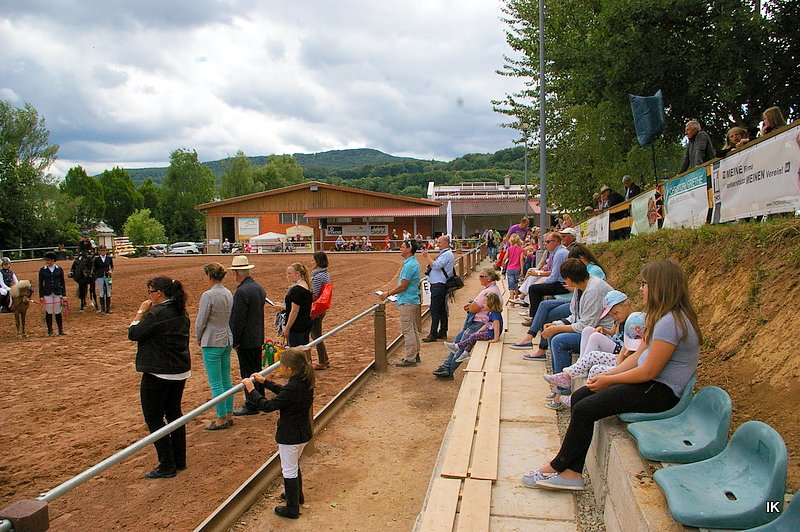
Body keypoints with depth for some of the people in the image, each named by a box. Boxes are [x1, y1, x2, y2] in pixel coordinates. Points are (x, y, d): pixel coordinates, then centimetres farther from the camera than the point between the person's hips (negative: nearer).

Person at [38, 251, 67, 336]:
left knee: (58, 312, 3)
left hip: (58, 293, 0)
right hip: (47, 294, 0)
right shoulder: (42, 270, 2)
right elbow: (40, 284, 4)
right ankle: (50, 331, 12)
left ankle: (61, 330, 11)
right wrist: (41, 296, -1)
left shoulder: (59, 269, 3)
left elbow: (63, 283, 7)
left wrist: (64, 295, 3)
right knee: (48, 313, 3)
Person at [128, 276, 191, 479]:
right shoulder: (182, 313, 7)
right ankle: (179, 461, 28)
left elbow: (133, 333, -12)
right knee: (174, 413, 19)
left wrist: (141, 312, -5)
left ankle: (167, 466, 10)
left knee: (154, 419, 5)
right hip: (181, 372, 9)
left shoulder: (156, 314, -21)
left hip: (158, 375, -9)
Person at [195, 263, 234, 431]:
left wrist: (198, 339, 6)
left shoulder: (208, 295, -18)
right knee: (226, 380, 15)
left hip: (212, 343, -8)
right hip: (227, 340, 8)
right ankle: (229, 415, 23)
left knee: (216, 383, 1)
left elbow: (200, 322, -13)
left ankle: (221, 419, 8)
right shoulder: (228, 294, 5)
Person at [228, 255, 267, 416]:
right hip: (258, 337, 9)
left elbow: (238, 319, -21)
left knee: (248, 372, 1)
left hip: (246, 339, -9)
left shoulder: (242, 291, -22)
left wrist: (235, 341, -13)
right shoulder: (259, 288, 7)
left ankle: (251, 406, 9)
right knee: (257, 370, 18)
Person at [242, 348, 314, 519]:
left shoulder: (293, 388, -32)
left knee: (289, 470, 10)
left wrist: (251, 389, -16)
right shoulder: (304, 382, -5)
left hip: (290, 436, -9)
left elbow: (268, 406, -25)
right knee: (294, 466, 29)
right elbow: (284, 391, 13)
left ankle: (292, 509, 24)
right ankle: (297, 495, 49)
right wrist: (264, 381, 13)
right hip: (303, 432, 9)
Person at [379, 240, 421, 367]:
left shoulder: (409, 265, -20)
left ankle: (410, 359, 0)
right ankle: (415, 354, 27)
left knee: (407, 330, -5)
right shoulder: (413, 263, 13)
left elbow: (403, 286, -21)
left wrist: (388, 293, -10)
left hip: (407, 302, -11)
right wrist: (391, 293, 20)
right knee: (413, 329, 17)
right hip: (412, 300, 11)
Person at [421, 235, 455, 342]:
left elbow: (436, 265, -22)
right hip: (438, 285, 11)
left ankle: (433, 334, -6)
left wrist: (427, 256, -13)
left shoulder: (447, 254, -13)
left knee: (434, 310, -9)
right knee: (442, 310, 14)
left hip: (439, 285, -11)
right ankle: (442, 332, 22)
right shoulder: (444, 253, 20)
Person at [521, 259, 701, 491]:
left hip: (660, 391, -10)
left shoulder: (670, 322, -22)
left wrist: (608, 380, -11)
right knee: (579, 397, 0)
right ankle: (572, 472, 0)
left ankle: (556, 468, 3)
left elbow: (649, 371, -22)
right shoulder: (662, 317, 11)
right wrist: (606, 375, 1)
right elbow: (638, 356, 11)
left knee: (585, 409, -16)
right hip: (649, 383, 10)